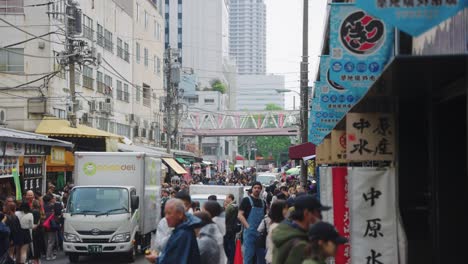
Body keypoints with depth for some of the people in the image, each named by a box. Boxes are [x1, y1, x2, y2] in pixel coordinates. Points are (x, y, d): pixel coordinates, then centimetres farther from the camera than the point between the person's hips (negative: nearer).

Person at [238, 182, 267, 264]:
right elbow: (240, 215, -7)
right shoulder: (246, 200, -1)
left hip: (260, 232, 6)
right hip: (249, 232, -6)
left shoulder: (262, 202, 15)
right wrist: (248, 226, -15)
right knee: (248, 254, -5)